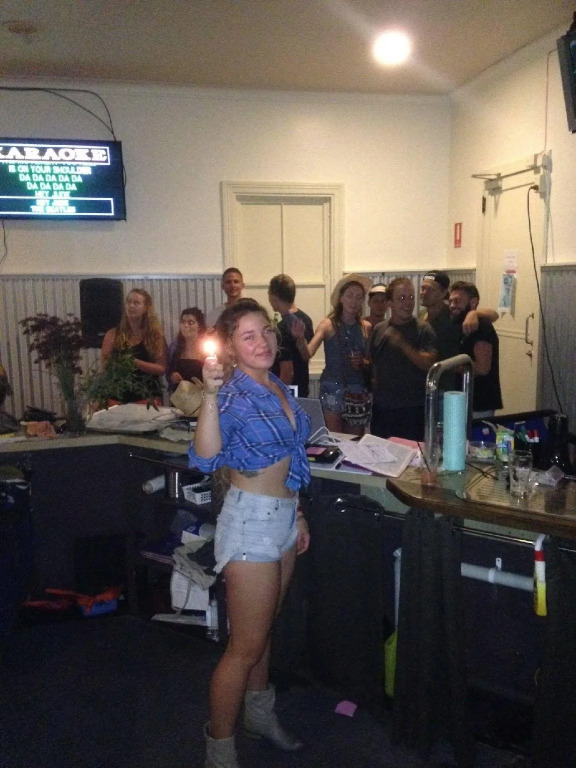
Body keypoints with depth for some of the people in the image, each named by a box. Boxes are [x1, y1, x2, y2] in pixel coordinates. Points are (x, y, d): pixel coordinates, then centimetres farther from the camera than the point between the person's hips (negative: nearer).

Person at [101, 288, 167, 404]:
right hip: (117, 397, 1)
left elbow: (162, 368, -5)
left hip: (148, 397, -1)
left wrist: (135, 362, -17)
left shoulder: (155, 335, 1)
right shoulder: (113, 335, 4)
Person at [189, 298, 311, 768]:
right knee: (247, 645, 1)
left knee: (264, 628, 23)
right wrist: (210, 396, -42)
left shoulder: (279, 388, 8)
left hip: (284, 516, 8)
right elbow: (207, 456, -33)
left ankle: (260, 713, 43)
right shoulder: (233, 393, -16)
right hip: (251, 519, -8)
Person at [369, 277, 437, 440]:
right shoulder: (379, 329, 9)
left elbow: (430, 364, -15)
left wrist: (403, 344, -22)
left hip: (412, 409, -4)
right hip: (381, 408, 4)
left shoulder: (423, 330, -3)